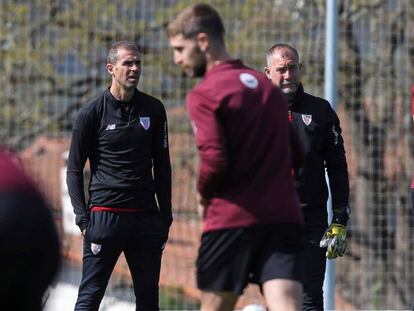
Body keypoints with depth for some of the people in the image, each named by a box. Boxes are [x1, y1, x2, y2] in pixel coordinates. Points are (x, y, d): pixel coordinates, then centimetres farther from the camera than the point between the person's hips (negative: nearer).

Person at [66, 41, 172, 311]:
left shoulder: (153, 109, 9)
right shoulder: (92, 113, -1)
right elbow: (74, 170, 3)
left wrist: (165, 216, 10)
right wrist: (83, 218, -7)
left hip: (146, 217, 4)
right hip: (104, 215, -4)